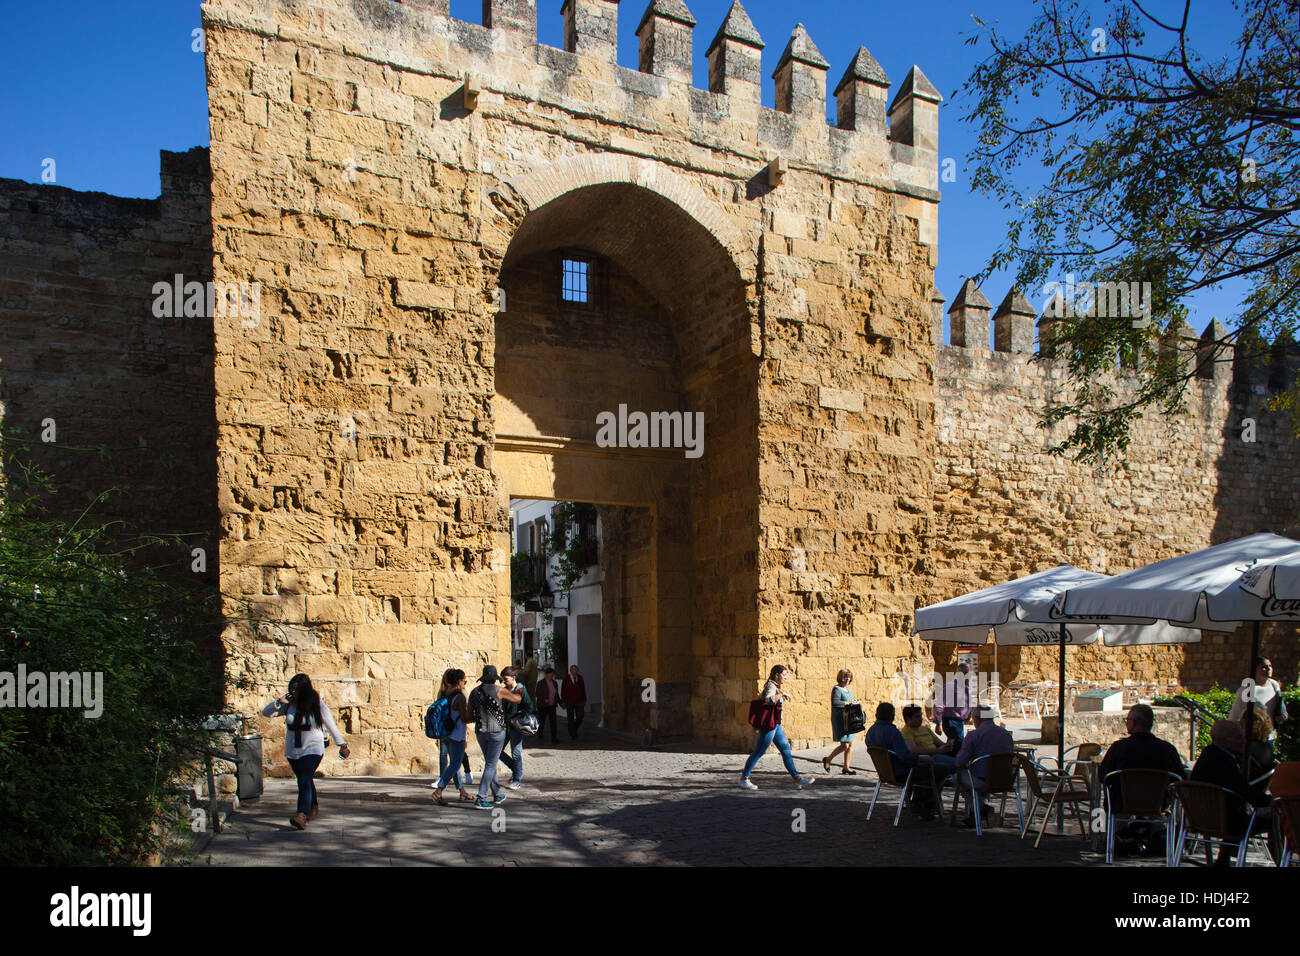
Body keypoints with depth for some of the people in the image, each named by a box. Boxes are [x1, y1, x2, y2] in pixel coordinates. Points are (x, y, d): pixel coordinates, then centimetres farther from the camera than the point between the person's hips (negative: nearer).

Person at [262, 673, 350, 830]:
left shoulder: (318, 706, -9)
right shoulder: (289, 705, 1)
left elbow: (331, 726, -1)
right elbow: (265, 712, 4)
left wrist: (342, 745, 6)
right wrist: (278, 702, -15)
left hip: (312, 750, -5)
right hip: (292, 751, 5)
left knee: (304, 781, -20)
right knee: (305, 781, 17)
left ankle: (301, 816, -31)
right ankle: (314, 806, 40)